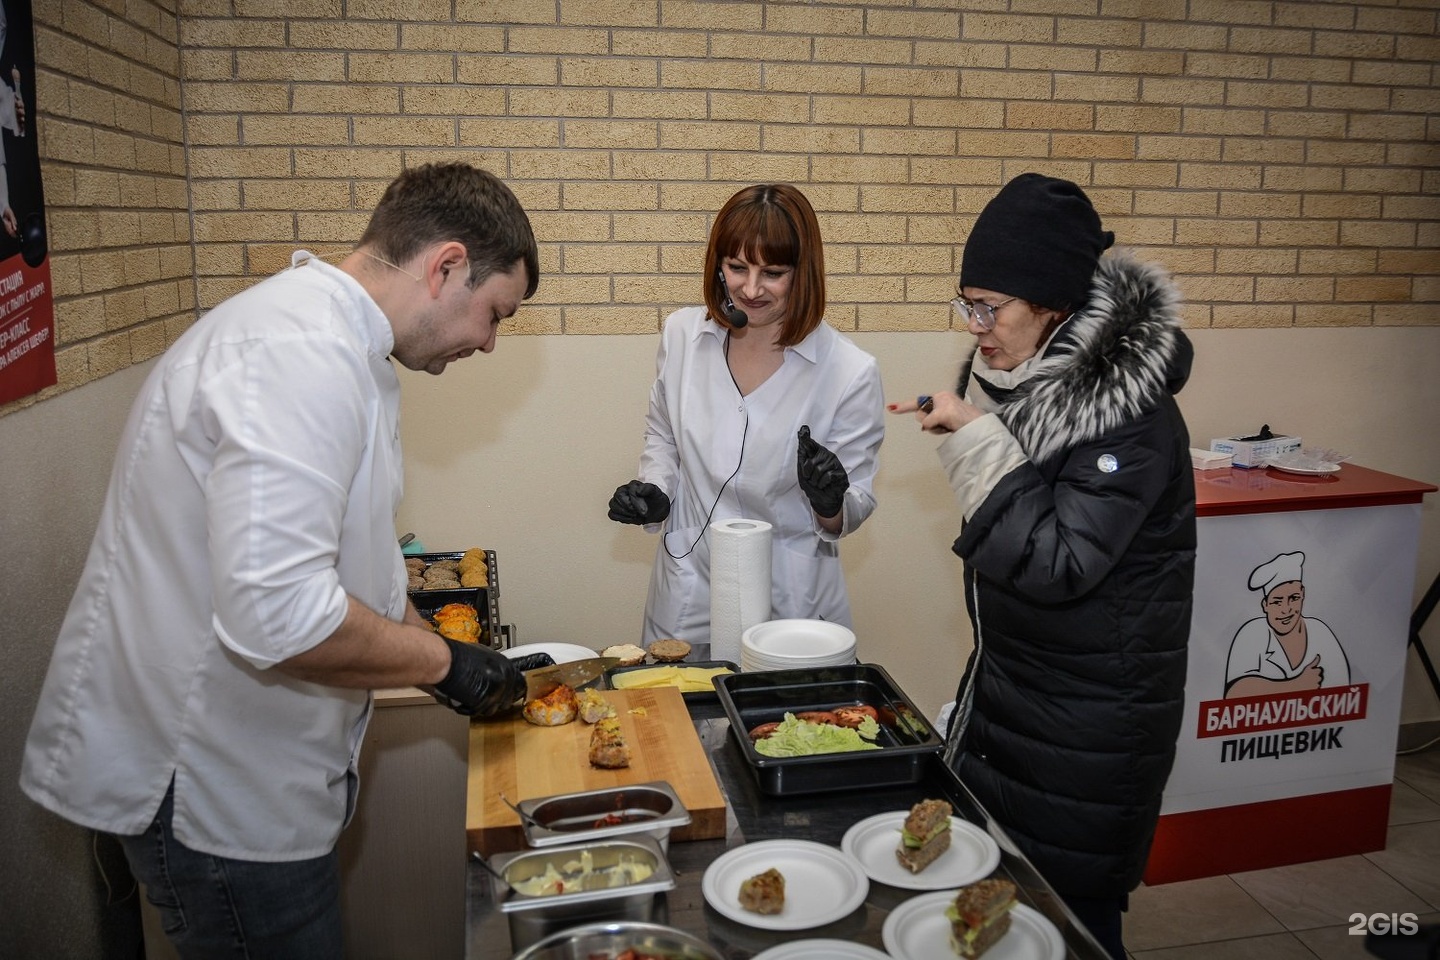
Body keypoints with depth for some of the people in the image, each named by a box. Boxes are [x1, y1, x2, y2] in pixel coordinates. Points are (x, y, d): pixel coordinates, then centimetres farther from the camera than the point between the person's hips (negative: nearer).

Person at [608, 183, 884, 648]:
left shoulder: (851, 373, -15)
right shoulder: (682, 333, -4)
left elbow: (854, 511, -5)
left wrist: (830, 505, -26)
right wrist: (653, 492, -4)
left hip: (789, 604, -3)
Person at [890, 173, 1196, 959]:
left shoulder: (1132, 414, -22)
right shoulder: (1023, 383, 2)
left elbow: (1056, 564, -26)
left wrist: (979, 443, -27)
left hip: (1091, 716, -8)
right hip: (1004, 682, 8)